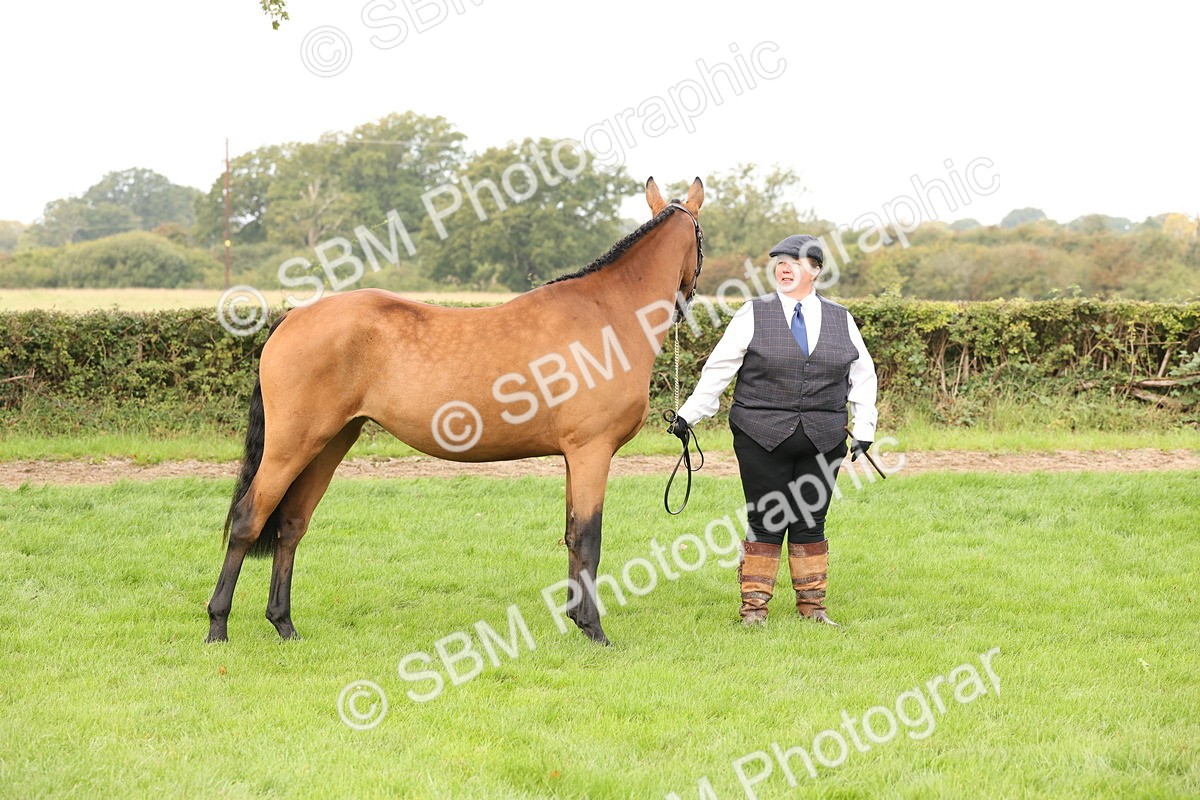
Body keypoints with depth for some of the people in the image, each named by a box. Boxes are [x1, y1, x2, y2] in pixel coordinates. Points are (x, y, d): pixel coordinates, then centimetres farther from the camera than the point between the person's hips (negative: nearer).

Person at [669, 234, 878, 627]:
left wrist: (864, 428, 8)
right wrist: (688, 415, -2)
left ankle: (812, 604, 18)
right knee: (766, 523, 0)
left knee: (811, 523, 6)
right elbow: (718, 369, 2)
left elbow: (863, 376, 16)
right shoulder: (753, 315, 2)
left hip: (822, 441, 2)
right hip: (762, 438, -2)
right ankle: (754, 606, 9)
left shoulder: (841, 320, 10)